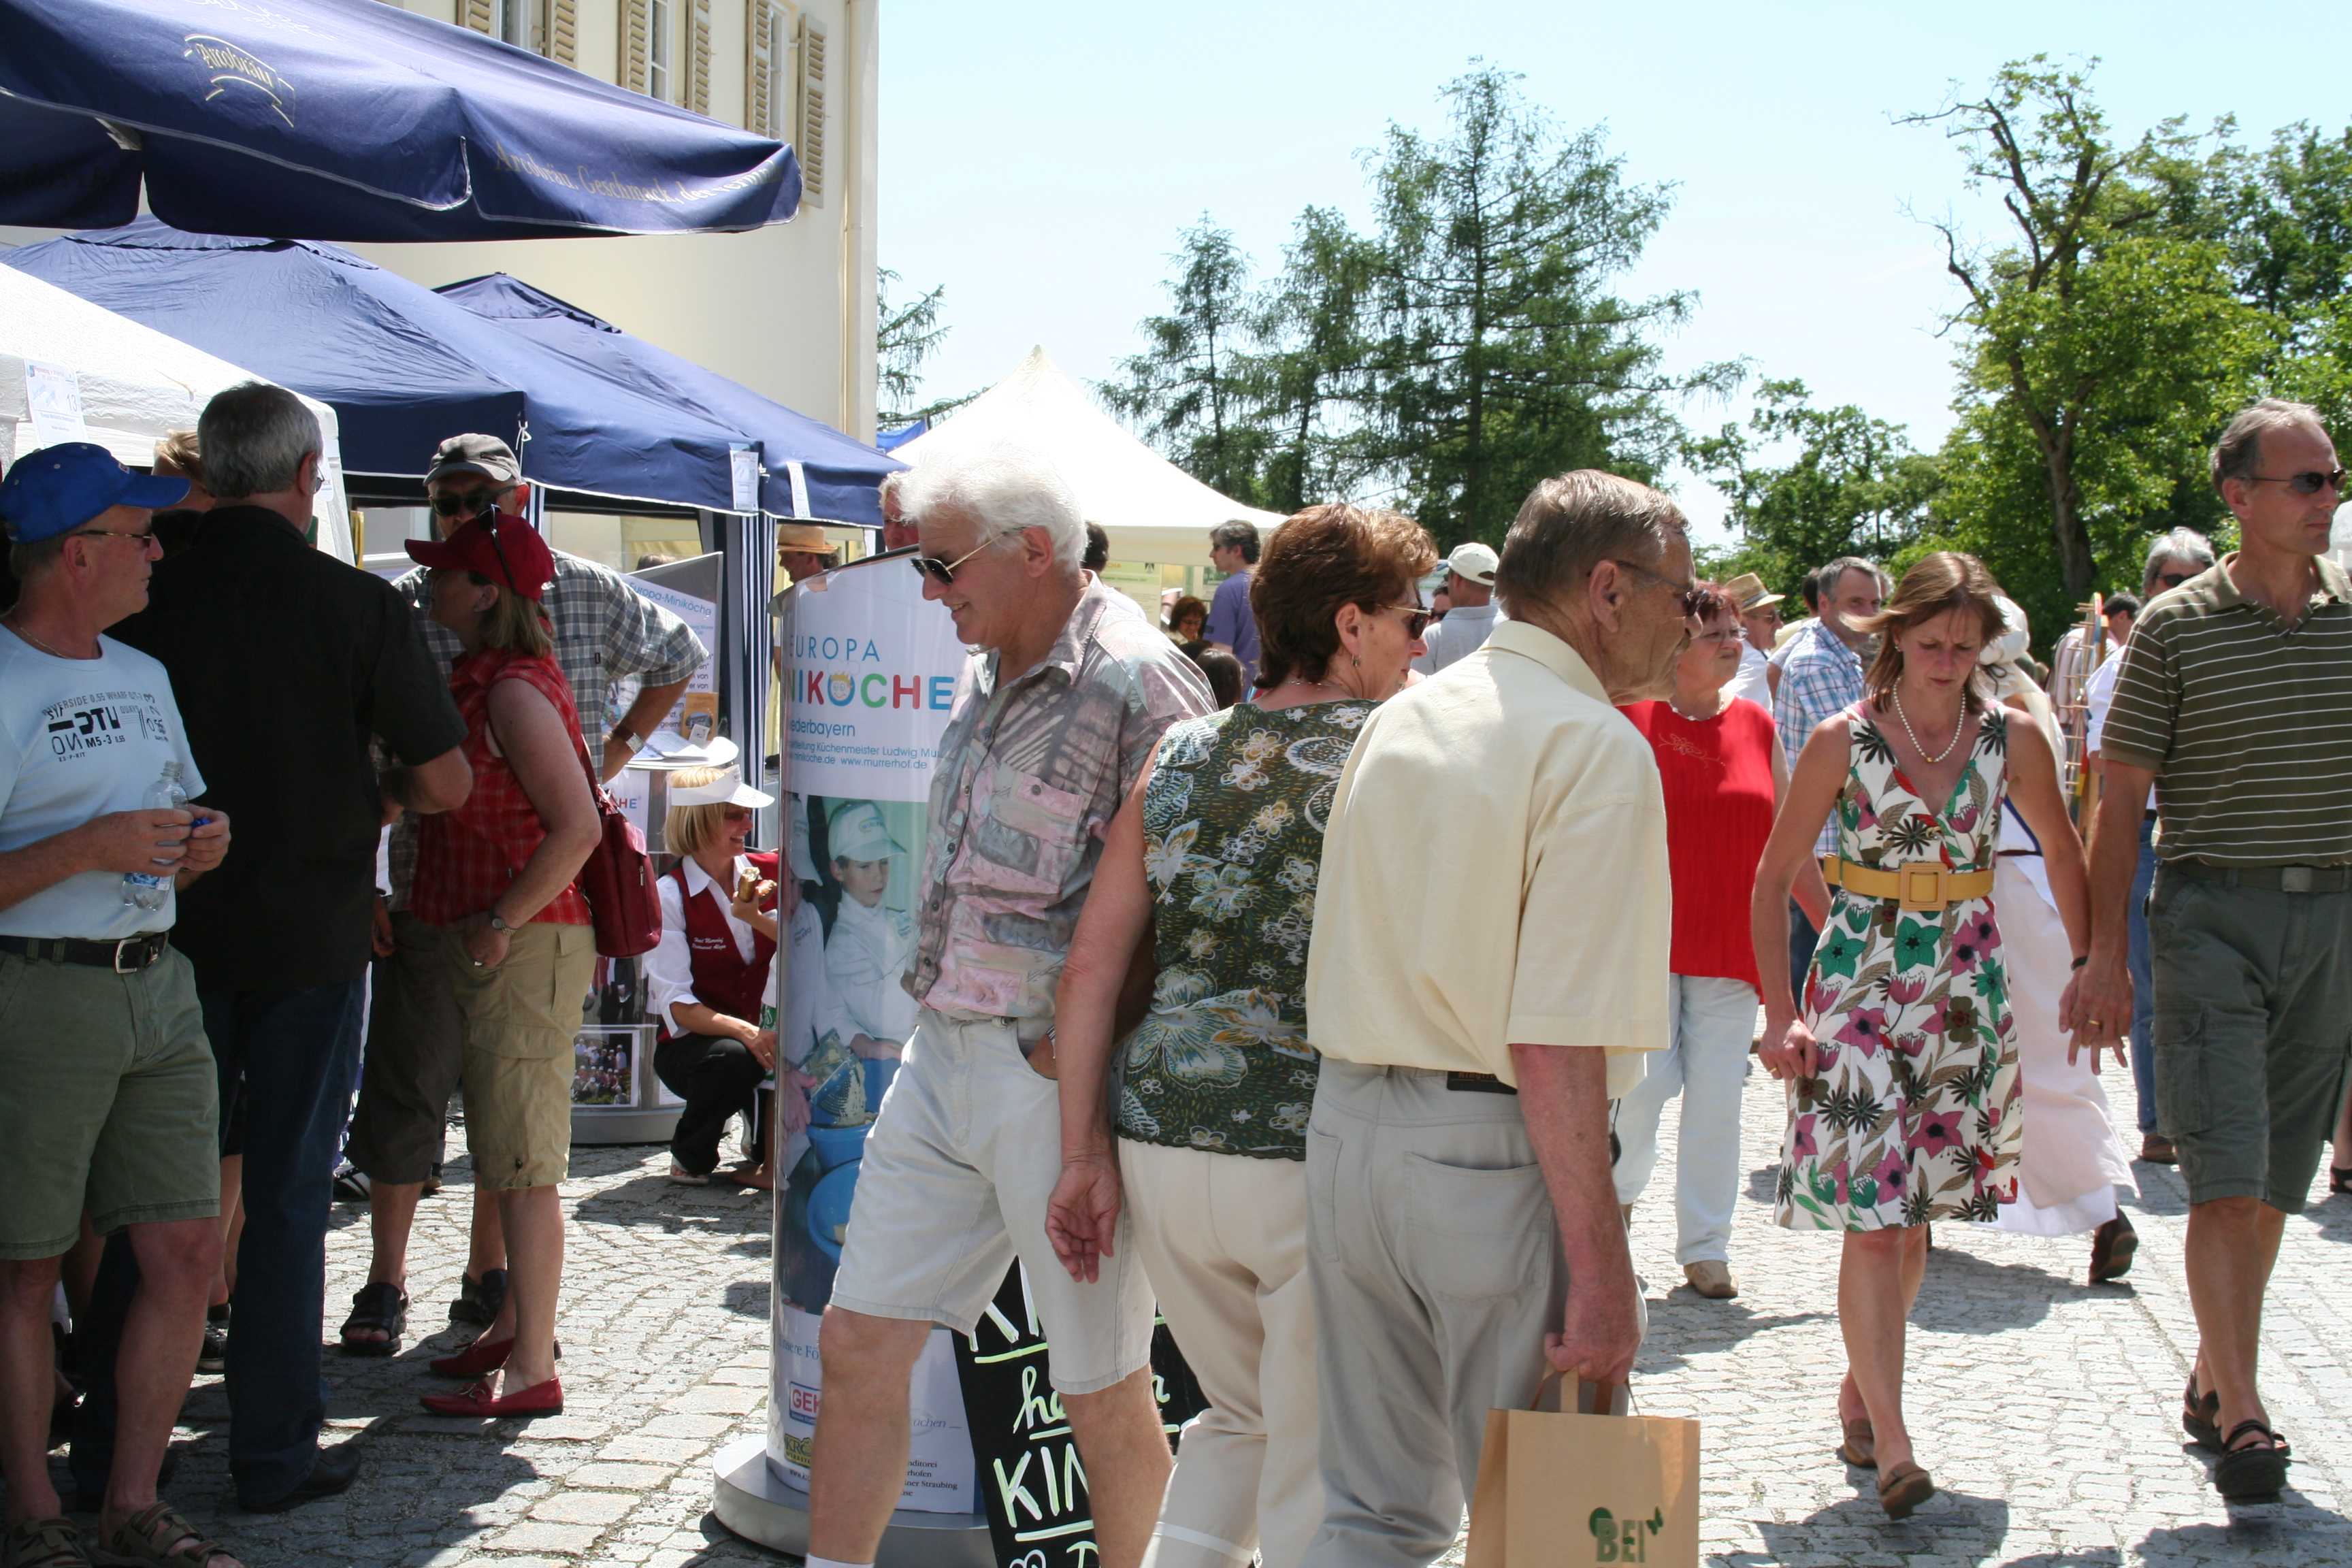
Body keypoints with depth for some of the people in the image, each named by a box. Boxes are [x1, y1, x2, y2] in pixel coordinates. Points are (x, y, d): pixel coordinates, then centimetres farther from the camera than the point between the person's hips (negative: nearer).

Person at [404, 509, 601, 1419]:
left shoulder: (516, 691, -16)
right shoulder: (480, 680, 14)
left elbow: (577, 829, -22)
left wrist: (502, 923, -19)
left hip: (526, 945, -10)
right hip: (483, 944, 10)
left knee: (522, 1162, -8)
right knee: (503, 1153, 17)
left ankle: (531, 1370, -5)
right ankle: (516, 1328, 27)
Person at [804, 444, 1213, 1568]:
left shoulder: (1137, 684, -15)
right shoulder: (989, 675, 12)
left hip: (1058, 1078, -8)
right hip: (940, 1055, 8)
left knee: (1101, 1388, 5)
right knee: (858, 1341, 9)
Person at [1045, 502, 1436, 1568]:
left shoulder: (1178, 759, 8)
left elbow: (1093, 965, 5)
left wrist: (1086, 1152, 8)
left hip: (1166, 1148, 5)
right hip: (1318, 1164, -5)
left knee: (1240, 1414, 26)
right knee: (1316, 1478, 8)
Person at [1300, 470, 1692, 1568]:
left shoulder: (1398, 721, 12)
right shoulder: (1596, 748, -13)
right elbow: (1555, 1042, -20)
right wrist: (1602, 1272, -19)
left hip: (1348, 1126, 7)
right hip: (1493, 1154, -7)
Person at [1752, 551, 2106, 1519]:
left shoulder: (2011, 739, -1)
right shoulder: (1842, 740, -7)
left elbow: (2063, 854, 15)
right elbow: (1773, 877, -2)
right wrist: (1780, 1013, -7)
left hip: (1963, 993, 3)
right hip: (1859, 987, -3)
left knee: (1914, 1217, 10)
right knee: (1872, 1218, -10)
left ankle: (1859, 1388, 29)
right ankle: (1891, 1448, -12)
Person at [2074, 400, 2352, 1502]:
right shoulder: (2175, 627, -2)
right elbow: (2122, 796, 0)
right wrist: (2105, 947, -4)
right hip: (2214, 913, -4)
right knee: (2226, 1176, -10)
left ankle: (2213, 1378, 24)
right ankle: (2241, 1414, -9)